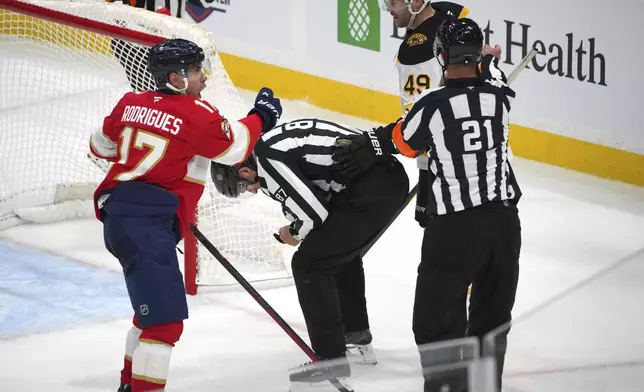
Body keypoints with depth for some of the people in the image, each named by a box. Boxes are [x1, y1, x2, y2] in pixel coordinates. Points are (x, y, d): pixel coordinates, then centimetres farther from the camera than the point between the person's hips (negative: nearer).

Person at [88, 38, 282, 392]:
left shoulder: (132, 103, 12)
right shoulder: (195, 112, -9)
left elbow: (102, 145, 25)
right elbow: (234, 148, 1)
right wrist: (259, 117, 17)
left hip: (120, 216, 10)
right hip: (147, 222, -10)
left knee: (154, 305, 27)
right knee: (165, 318, -14)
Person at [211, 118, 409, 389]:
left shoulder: (266, 160, -10)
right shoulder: (274, 141, 19)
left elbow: (313, 211, -13)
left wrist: (296, 232, 8)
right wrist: (295, 230, 16)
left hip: (371, 191, -10)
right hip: (392, 175, 10)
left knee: (308, 263, -3)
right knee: (340, 250, 32)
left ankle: (332, 358, -1)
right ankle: (356, 334, 46)